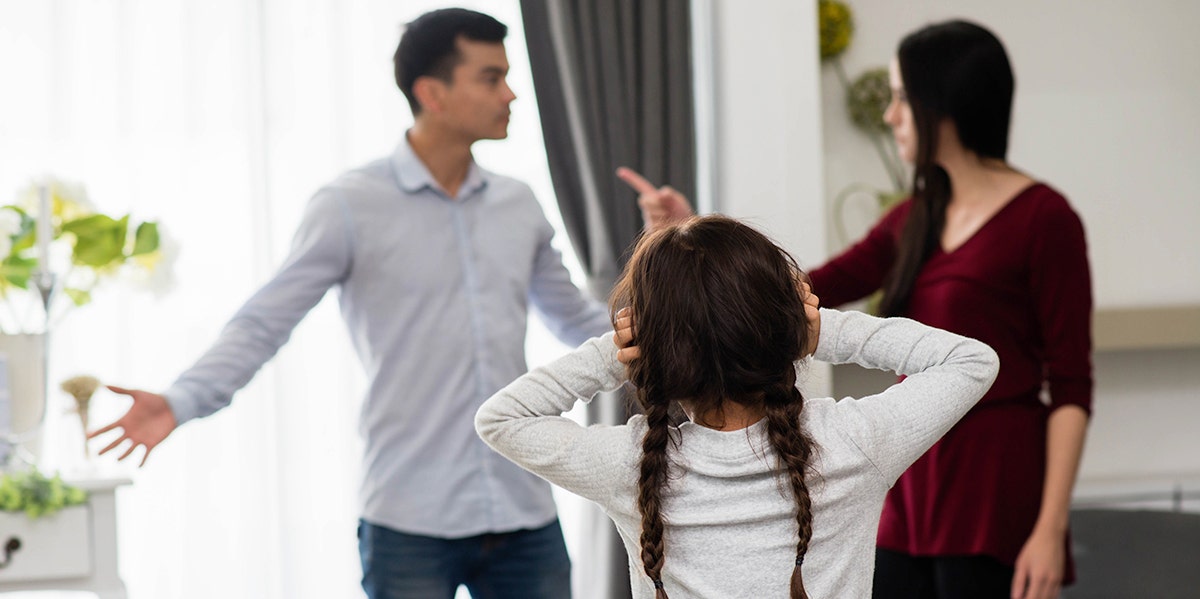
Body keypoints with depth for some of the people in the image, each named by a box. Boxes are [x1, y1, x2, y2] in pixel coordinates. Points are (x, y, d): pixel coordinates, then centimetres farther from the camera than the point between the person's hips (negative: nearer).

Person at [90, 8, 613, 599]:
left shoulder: (518, 206, 11)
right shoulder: (351, 206, -5)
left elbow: (577, 322, 24)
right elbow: (264, 323, -9)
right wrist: (179, 402, -23)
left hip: (525, 521, 5)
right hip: (411, 527, -4)